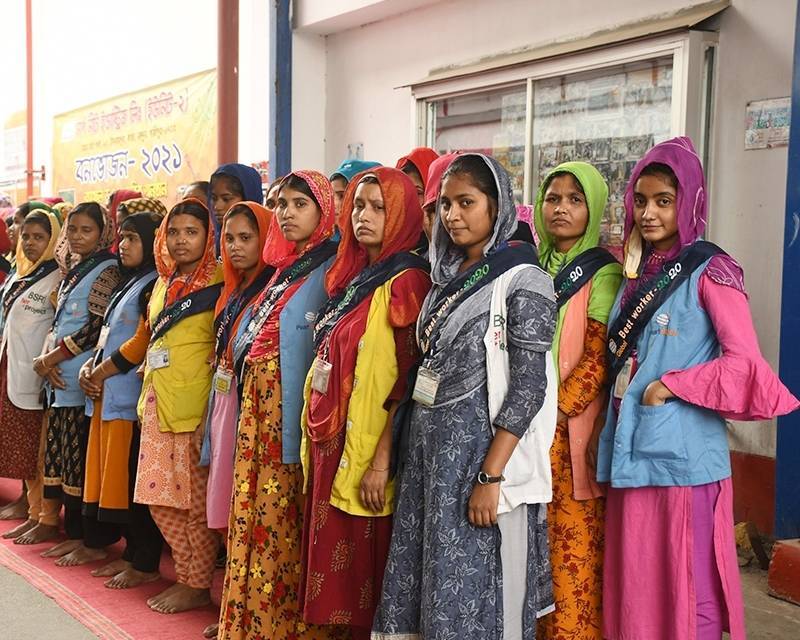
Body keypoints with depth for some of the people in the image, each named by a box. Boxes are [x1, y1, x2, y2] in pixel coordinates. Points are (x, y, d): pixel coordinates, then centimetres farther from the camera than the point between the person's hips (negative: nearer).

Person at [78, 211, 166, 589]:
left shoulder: (155, 286, -8)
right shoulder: (128, 284, 22)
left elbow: (141, 344, -15)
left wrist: (100, 373, -7)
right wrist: (89, 367, 5)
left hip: (131, 396, -9)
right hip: (107, 394, 9)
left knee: (134, 478, -6)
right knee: (113, 476, 10)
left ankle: (145, 564, 0)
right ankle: (131, 554, 17)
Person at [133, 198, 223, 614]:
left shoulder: (218, 284, -6)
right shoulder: (164, 284, 16)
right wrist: (146, 400, 18)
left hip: (196, 406, -7)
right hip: (158, 405, 7)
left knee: (196, 499, 0)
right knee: (160, 498, 9)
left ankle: (197, 586, 12)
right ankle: (186, 575, 22)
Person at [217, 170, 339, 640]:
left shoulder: (331, 269, -9)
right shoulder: (284, 268, 17)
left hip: (294, 408, -8)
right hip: (258, 404, 8)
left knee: (286, 518, -2)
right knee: (253, 511, 11)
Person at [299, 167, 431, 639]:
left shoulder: (407, 280, -10)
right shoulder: (351, 275, 14)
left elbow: (407, 379, -16)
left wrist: (381, 460, -19)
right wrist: (319, 444, 13)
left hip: (366, 449, -8)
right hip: (331, 442, 8)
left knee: (363, 561, 1)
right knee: (333, 559, 13)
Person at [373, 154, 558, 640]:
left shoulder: (523, 280, -9)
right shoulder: (447, 277, 12)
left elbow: (528, 387, -15)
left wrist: (490, 475, -20)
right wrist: (386, 453, 12)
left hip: (480, 448, -7)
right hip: (427, 446, 7)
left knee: (473, 589, 0)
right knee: (423, 580, 11)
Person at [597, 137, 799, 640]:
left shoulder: (710, 271, -7)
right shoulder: (637, 272, 13)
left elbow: (745, 362, -15)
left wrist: (669, 386, -14)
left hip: (682, 456, -6)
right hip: (632, 451, 7)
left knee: (683, 586, 3)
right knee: (632, 584, 12)